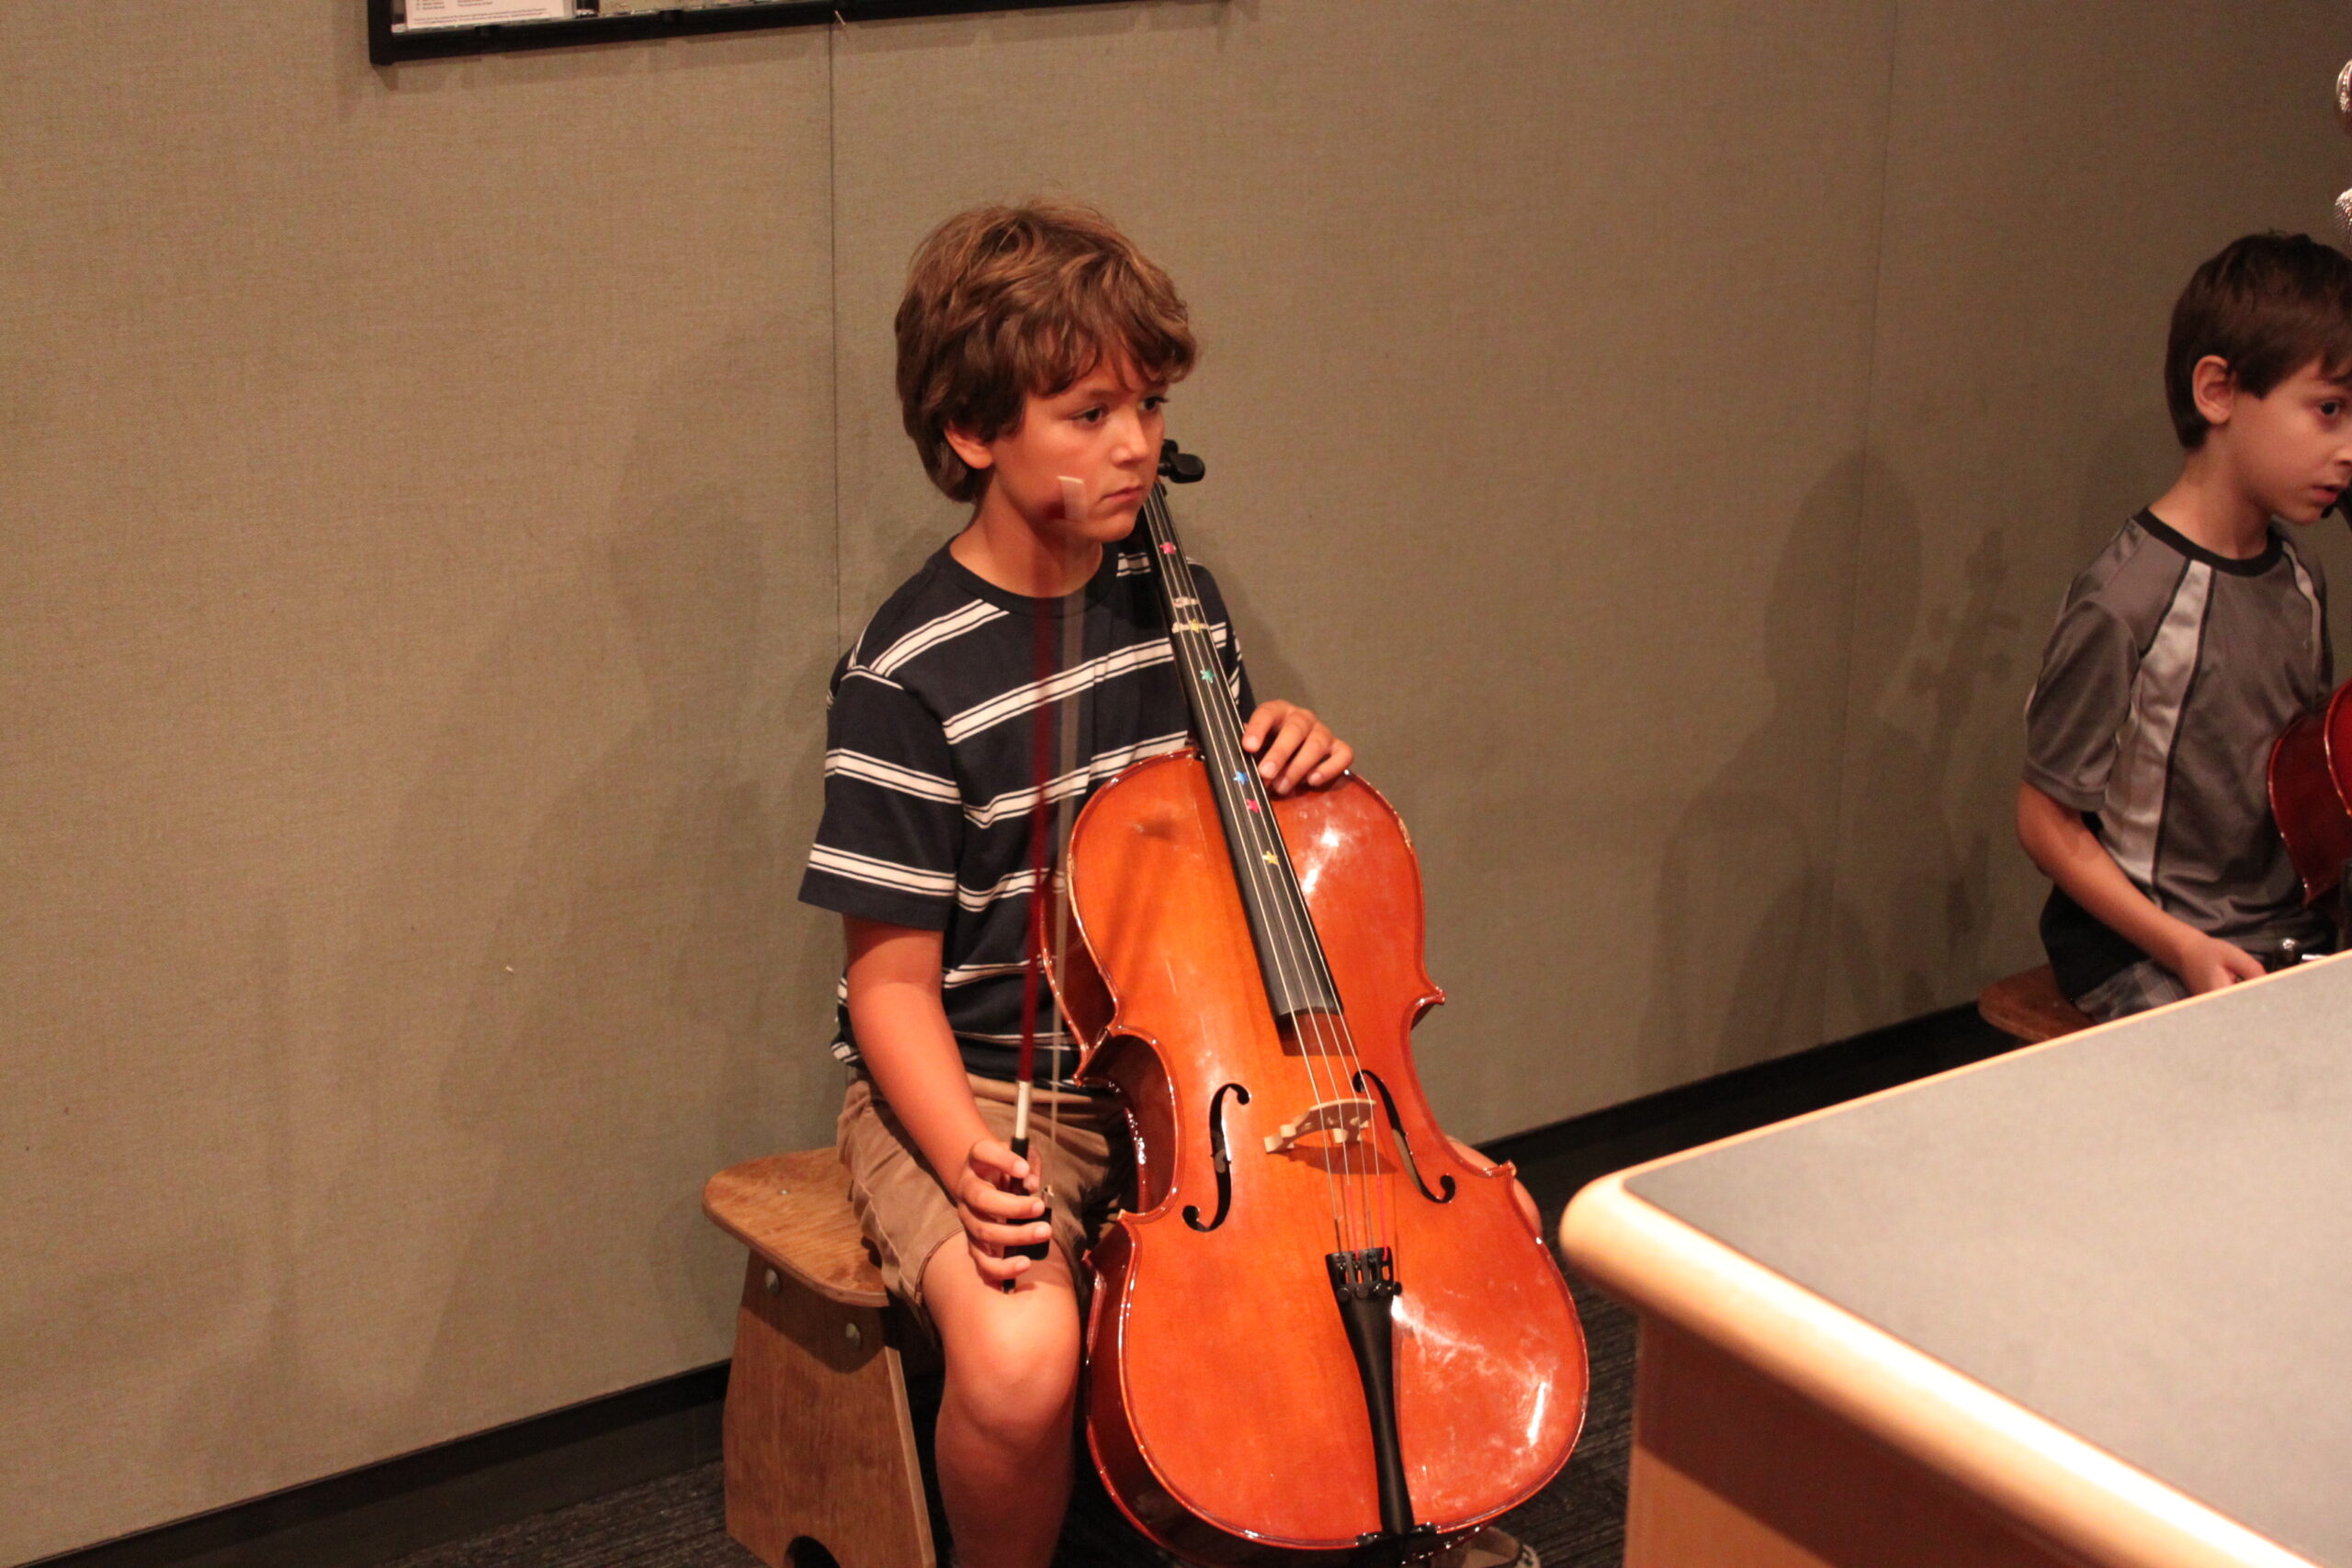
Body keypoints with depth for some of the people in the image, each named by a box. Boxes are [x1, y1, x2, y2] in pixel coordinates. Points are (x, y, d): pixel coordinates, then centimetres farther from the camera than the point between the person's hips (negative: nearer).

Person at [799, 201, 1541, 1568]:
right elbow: (892, 984, -15)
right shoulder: (911, 675, -16)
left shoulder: (1176, 605, 3)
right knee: (1024, 1357, -33)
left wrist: (1297, 762, -4)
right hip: (976, 1085, -5)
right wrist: (972, 1171, -30)